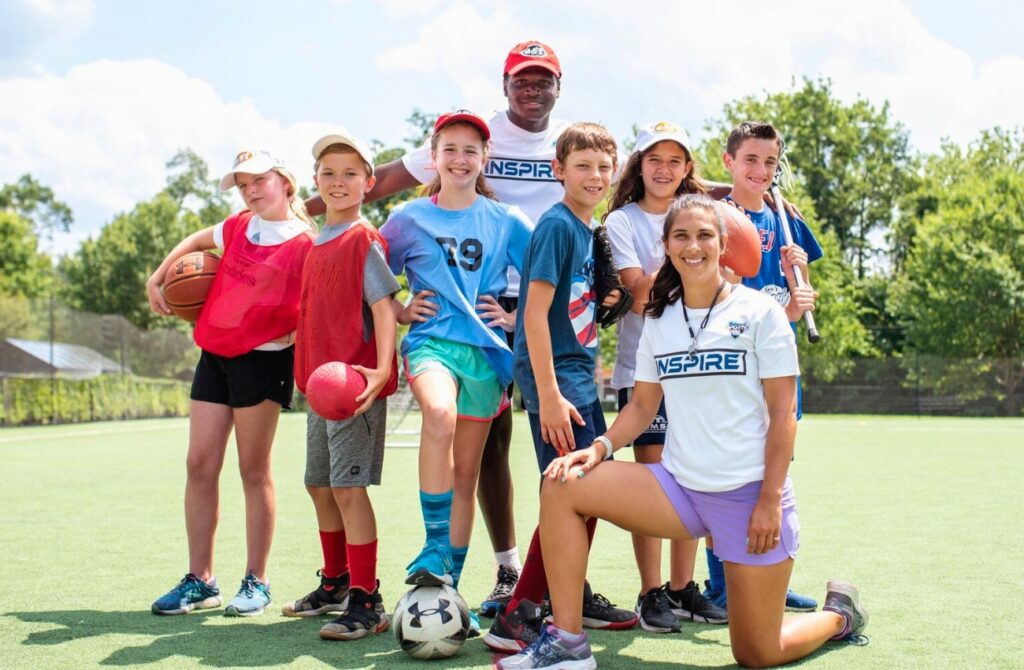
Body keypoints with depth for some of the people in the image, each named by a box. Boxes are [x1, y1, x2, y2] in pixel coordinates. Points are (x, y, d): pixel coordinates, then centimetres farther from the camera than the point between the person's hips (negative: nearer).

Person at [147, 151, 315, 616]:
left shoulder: (304, 244, -9)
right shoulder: (239, 227, 11)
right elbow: (197, 241, 29)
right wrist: (157, 277, 21)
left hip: (262, 359, -6)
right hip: (214, 354, 6)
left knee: (253, 469, 0)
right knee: (199, 465, 4)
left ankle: (256, 582, 11)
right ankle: (200, 580, 12)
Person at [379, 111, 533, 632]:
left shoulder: (504, 221, 8)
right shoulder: (410, 218, 8)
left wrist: (516, 315, 0)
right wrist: (400, 312, 2)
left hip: (485, 349, 2)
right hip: (432, 340, -2)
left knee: (466, 473, 5)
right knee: (439, 413, -35)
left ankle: (451, 582, 16)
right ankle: (434, 552, -25)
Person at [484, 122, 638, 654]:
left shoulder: (591, 230, 14)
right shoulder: (557, 226, -13)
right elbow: (535, 312, -19)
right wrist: (548, 395, -22)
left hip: (580, 375, 9)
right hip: (553, 375, -9)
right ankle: (514, 619, -7)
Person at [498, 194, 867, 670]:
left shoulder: (759, 311, -4)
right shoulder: (659, 320, 9)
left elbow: (782, 413, -7)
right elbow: (643, 405, 11)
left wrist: (770, 500, -14)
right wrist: (600, 447, -9)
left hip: (750, 493, -4)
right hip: (681, 487, 4)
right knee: (561, 485, -16)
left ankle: (839, 614, 33)